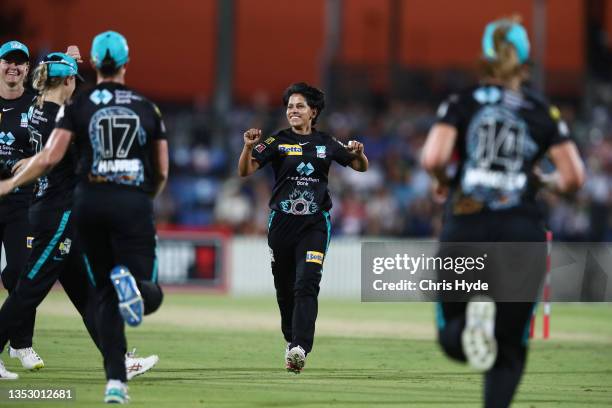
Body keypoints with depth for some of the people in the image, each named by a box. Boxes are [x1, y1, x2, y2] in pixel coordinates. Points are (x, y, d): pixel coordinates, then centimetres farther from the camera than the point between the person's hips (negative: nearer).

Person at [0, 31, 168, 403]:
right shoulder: (148, 109, 9)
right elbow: (162, 172, 11)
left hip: (90, 203, 1)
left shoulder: (78, 106, 5)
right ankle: (133, 282, -37)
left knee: (105, 295, 12)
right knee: (150, 296, 1)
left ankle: (115, 381, 0)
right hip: (135, 204, -1)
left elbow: (50, 158, -5)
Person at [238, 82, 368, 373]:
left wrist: (358, 153, -6)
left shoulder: (326, 144, 6)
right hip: (282, 223, 1)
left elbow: (361, 167, 17)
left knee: (306, 284, -16)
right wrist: (249, 147, -26)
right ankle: (291, 339, 31)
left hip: (314, 224, -1)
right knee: (284, 288, 9)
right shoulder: (277, 142, 2)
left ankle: (300, 349, -25)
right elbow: (245, 171, -7)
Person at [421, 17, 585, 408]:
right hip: (522, 233, 0)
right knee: (511, 349, 10)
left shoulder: (461, 103, 6)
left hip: (465, 229, 0)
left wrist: (443, 182, 12)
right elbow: (574, 177, 1)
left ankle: (472, 319, -23)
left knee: (451, 338, 14)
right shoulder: (543, 111, 9)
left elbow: (433, 158, -10)